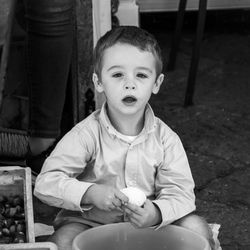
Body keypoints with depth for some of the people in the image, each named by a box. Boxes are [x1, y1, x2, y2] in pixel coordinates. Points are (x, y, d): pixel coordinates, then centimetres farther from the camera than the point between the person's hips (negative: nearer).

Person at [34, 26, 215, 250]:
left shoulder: (165, 139, -6)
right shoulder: (87, 134, -13)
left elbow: (180, 193, -10)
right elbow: (47, 182, -18)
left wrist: (156, 213, -33)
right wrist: (91, 193, -34)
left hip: (148, 225, 2)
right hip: (91, 223, -2)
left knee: (197, 227, -18)